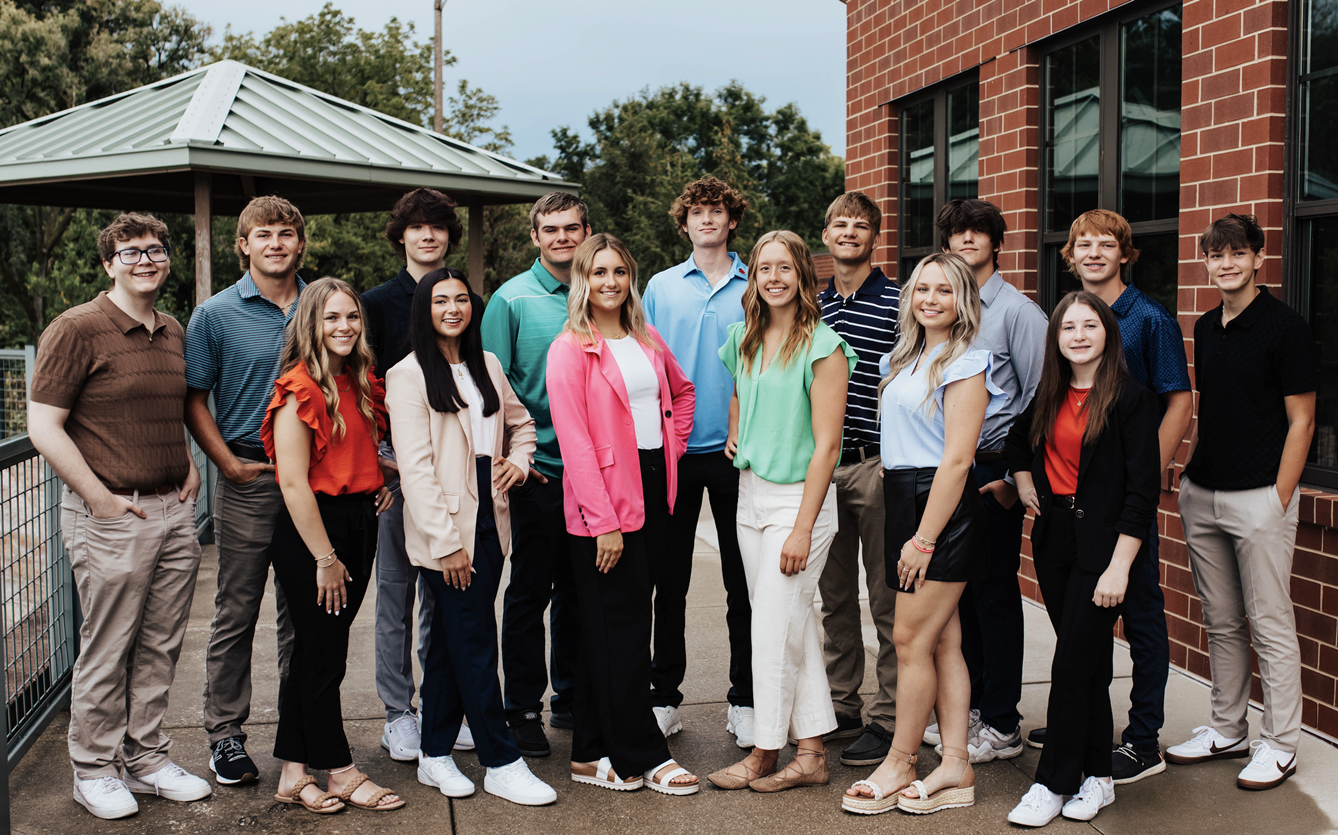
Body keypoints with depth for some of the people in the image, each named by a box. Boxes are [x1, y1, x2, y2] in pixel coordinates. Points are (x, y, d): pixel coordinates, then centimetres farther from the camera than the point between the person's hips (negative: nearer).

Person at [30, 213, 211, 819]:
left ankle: (146, 758, 26)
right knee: (106, 652, 3)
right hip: (110, 518, -6)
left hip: (174, 513, 6)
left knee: (159, 647, 12)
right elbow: (43, 426, -11)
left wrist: (189, 466, 11)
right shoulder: (77, 329, -8)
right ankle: (94, 771, 18)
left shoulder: (175, 333, 13)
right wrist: (99, 497, -15)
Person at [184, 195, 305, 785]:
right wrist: (229, 463, -9)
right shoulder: (216, 315, 0)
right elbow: (194, 400, 1)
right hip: (249, 480, -3)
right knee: (237, 611, 2)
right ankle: (225, 732, 13)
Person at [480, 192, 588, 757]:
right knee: (530, 591, 2)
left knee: (580, 588, 13)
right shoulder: (512, 299, -3)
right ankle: (522, 709, 12)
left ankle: (571, 696, 27)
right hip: (539, 470, -4)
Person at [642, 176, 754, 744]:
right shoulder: (661, 288, 7)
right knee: (669, 579, 7)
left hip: (737, 452, -1)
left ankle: (745, 701, 14)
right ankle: (664, 697, 17)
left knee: (743, 581, 5)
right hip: (673, 452, 1)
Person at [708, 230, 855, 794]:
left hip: (799, 495, -6)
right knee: (794, 625, 10)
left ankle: (765, 752, 13)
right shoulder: (744, 339, 8)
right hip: (750, 493, 7)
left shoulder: (822, 346, -12)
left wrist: (802, 529, -18)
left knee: (773, 628, -2)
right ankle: (812, 752, 18)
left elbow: (826, 445, -15)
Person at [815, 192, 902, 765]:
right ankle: (840, 707, 23)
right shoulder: (814, 306, 13)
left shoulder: (897, 304, -4)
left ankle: (889, 720, 6)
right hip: (821, 463, 6)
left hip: (877, 464, -6)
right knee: (834, 594, 13)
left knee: (887, 598, -1)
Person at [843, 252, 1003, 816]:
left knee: (912, 640, -3)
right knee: (943, 642, 9)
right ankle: (956, 768, 14)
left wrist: (924, 538, -17)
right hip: (903, 498, 8)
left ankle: (899, 764, 10)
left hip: (942, 507, -8)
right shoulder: (904, 358, 16)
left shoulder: (965, 364, -11)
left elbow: (956, 459, -16)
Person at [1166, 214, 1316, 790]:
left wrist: (1278, 502, -13)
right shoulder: (1206, 328, 13)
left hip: (1259, 497, -7)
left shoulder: (1284, 327, -8)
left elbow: (1301, 422, -9)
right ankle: (1226, 730, 25)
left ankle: (1278, 744, 10)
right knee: (1221, 623, 14)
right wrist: (1189, 472, 11)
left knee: (1269, 624, -1)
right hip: (1202, 494, 7)